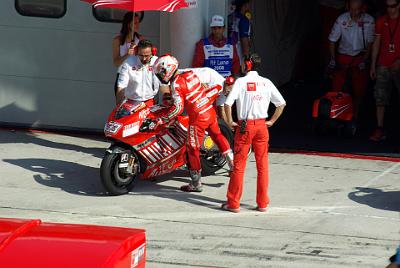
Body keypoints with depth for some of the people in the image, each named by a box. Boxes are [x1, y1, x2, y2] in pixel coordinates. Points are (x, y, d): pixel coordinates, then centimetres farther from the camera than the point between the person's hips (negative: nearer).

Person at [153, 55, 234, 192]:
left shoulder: (176, 84, -15)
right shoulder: (190, 74, 7)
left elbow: (178, 108, -21)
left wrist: (162, 119, -16)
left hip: (198, 118, -7)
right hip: (210, 111, 7)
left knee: (193, 150, 3)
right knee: (217, 135, 28)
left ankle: (196, 183, 8)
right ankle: (232, 161, 26)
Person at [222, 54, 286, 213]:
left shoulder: (241, 82, -6)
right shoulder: (266, 82, 5)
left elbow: (228, 103, -16)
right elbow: (281, 103, 6)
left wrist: (230, 122, -5)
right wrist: (272, 121, 11)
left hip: (245, 126, -3)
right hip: (262, 126, 3)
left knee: (239, 165, 3)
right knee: (262, 165, 8)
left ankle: (233, 203, 6)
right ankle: (262, 203, 12)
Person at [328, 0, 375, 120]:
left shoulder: (369, 20, -12)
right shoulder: (342, 19, -15)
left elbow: (370, 42, -3)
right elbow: (332, 40, -5)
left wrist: (364, 60, -8)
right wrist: (333, 59, -10)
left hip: (360, 57, 1)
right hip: (343, 56, -1)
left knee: (359, 89, 4)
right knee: (336, 87, -6)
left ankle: (355, 116, 18)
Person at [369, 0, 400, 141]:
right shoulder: (381, 21, 8)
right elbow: (376, 43, 11)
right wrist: (373, 65, 7)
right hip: (383, 66, 2)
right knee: (380, 97, -4)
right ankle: (380, 129, -3)